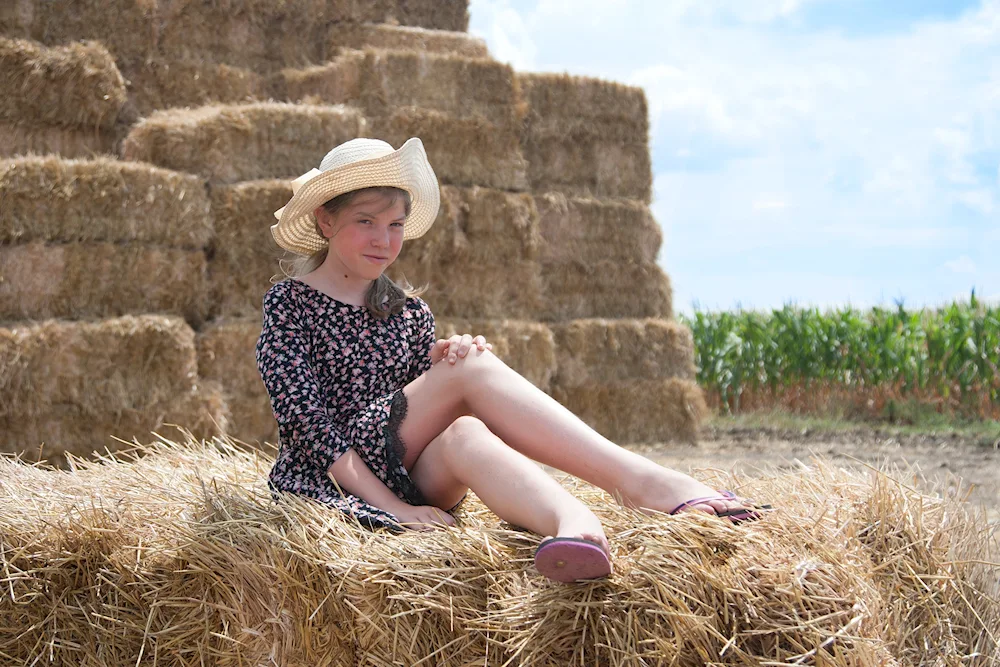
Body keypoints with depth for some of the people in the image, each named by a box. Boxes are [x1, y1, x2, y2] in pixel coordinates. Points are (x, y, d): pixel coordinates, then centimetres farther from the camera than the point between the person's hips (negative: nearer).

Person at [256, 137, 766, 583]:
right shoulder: (289, 303, 3)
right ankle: (637, 479, -40)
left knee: (464, 435, -33)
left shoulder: (409, 313, 19)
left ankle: (574, 527, -62)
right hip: (331, 483, -5)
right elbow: (307, 420, -8)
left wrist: (445, 361, -12)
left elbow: (433, 417, 11)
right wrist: (392, 507, -20)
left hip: (413, 478, 5)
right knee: (475, 368, -25)